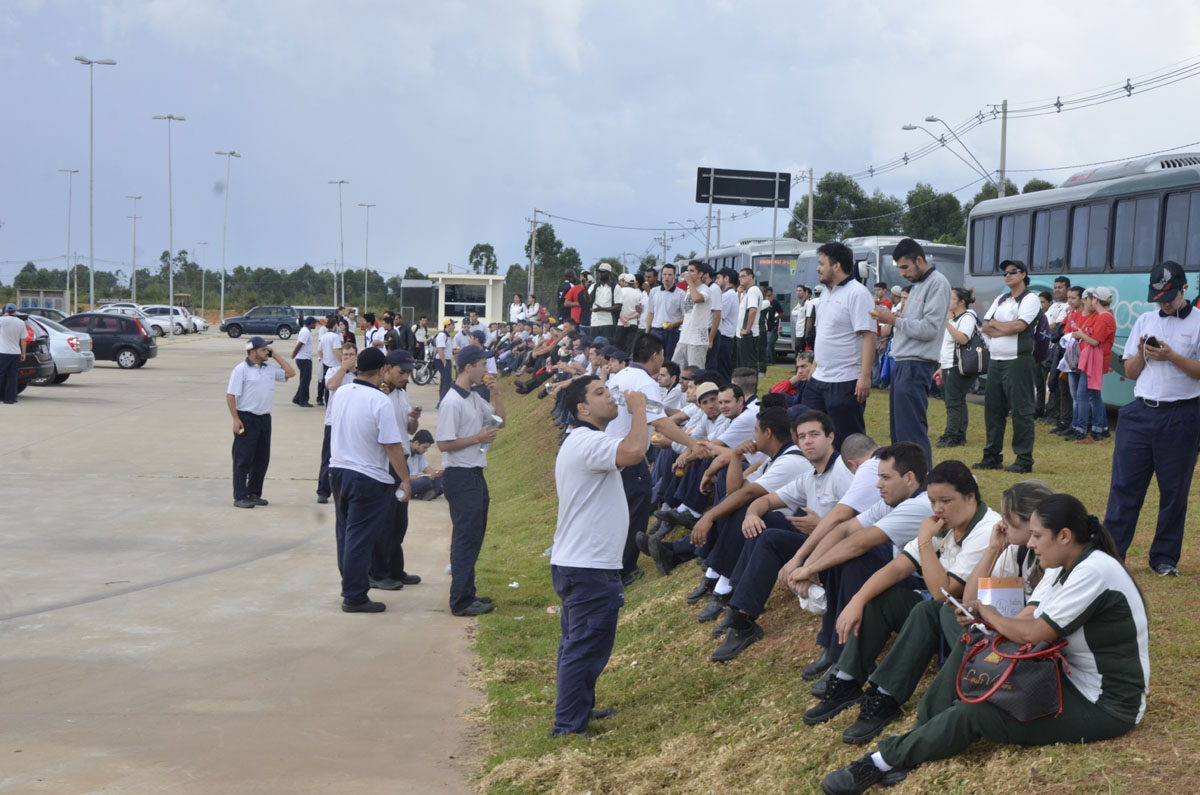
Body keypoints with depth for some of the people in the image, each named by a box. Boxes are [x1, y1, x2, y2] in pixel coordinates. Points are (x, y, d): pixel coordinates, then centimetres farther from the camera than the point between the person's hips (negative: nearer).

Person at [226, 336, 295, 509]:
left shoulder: (269, 369, 10)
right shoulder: (241, 370, -9)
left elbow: (290, 372, 14)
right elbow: (230, 395, -11)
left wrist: (275, 356, 7)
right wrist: (236, 419, -17)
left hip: (264, 418, 7)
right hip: (246, 419, -7)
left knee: (262, 458, 11)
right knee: (243, 459, -3)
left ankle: (254, 493, 21)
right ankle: (240, 497, 2)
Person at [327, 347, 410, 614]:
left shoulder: (341, 393, 2)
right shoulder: (380, 401, -20)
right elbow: (392, 445, -19)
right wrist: (406, 480, -12)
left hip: (338, 469, 7)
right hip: (368, 478, -7)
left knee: (346, 534, 18)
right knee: (360, 539, -1)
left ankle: (349, 585, 29)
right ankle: (354, 597, 3)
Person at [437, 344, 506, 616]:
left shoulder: (474, 398, 12)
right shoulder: (452, 402, -17)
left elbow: (499, 420, 22)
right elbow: (444, 443, -20)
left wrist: (496, 394, 7)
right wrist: (478, 438, -17)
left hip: (475, 474, 10)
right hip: (461, 477, -10)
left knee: (473, 536, 15)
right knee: (466, 538, -8)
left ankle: (467, 594, 24)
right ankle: (461, 601, -4)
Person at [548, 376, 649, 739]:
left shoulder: (582, 443, 16)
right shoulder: (587, 443, -20)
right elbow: (633, 452, -36)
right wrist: (638, 409, -24)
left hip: (575, 563, 11)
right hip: (590, 569, -11)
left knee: (577, 646, 21)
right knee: (586, 649, -5)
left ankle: (579, 709, 33)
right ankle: (569, 727, -1)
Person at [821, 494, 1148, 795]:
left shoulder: (1093, 571, -24)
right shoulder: (1063, 567, 6)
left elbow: (1034, 634, -21)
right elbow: (1027, 621, 3)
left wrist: (991, 615, -4)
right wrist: (982, 618, -15)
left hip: (1107, 705, -9)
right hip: (1073, 679, 9)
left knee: (974, 713, -17)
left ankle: (885, 761, -8)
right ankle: (910, 750, -6)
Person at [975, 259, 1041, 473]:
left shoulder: (1030, 299, -4)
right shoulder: (1000, 300, 18)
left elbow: (1018, 326, -17)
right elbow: (985, 327, 10)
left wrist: (994, 323, -4)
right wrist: (1006, 329, -7)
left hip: (1018, 361, -8)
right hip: (996, 361, 8)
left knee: (1021, 411, -7)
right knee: (993, 409, 10)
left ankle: (1024, 460, -5)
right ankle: (992, 456, 17)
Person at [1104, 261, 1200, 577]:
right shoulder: (1145, 321, 14)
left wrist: (1171, 356, -17)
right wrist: (1142, 353, -6)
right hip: (1141, 413, 3)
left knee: (1174, 491, 3)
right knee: (1124, 485, 0)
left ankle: (1165, 558, 13)